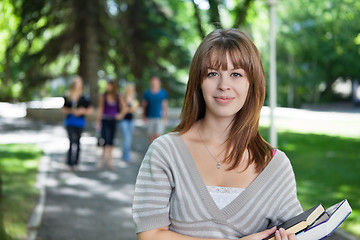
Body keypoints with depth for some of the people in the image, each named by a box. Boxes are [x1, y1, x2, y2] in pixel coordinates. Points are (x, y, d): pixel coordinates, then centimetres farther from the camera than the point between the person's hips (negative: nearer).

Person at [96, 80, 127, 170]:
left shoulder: (119, 97, 1)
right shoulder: (103, 96, -2)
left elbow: (124, 108, 12)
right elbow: (100, 109, 1)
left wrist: (121, 114, -4)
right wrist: (98, 121, -1)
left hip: (114, 121, 2)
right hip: (105, 120, -2)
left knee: (111, 141, 6)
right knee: (105, 140, -10)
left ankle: (109, 160, 13)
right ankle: (103, 158, 6)